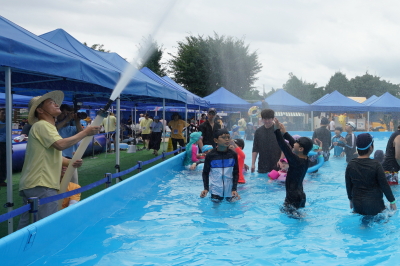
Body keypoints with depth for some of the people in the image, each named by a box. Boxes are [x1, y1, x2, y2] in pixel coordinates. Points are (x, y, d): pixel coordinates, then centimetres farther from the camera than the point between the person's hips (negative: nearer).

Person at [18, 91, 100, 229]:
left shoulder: (49, 127, 25)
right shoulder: (41, 126, -8)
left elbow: (55, 157, 25)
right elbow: (60, 144, -24)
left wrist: (71, 163, 6)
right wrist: (85, 132, -15)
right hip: (40, 186, -10)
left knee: (25, 226, 12)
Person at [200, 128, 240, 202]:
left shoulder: (233, 155, -3)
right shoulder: (210, 156, -7)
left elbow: (236, 173, 2)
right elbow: (205, 173, 2)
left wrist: (234, 189, -7)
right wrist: (206, 188, -7)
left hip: (230, 189, 1)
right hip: (215, 190, -1)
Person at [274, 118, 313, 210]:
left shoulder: (297, 161, -24)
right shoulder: (305, 159, 2)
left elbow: (284, 146, -25)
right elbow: (292, 142, 12)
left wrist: (277, 130, -21)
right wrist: (284, 132, 20)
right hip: (300, 196, 10)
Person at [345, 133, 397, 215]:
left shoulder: (350, 165, -2)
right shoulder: (375, 165, -12)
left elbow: (348, 185, 7)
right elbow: (385, 185, -7)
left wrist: (351, 199, 22)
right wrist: (392, 201, 6)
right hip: (374, 206, -4)